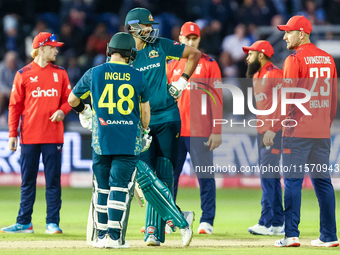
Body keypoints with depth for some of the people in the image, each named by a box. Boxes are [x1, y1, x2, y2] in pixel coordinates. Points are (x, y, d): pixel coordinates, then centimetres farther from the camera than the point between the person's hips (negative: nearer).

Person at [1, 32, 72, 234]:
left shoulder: (60, 73, 9)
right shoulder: (24, 74, 3)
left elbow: (69, 98, 12)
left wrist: (62, 110, -11)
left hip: (53, 136, 1)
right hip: (30, 136, -1)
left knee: (53, 180, 0)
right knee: (28, 181, 5)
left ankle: (53, 222, 5)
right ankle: (24, 223, 10)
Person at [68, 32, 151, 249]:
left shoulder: (94, 74, 2)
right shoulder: (138, 77, 1)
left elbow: (72, 100, 14)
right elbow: (145, 111, 9)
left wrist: (84, 111, 35)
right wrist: (145, 131, 27)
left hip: (102, 139, 1)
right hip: (130, 141, -1)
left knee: (102, 187, 10)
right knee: (120, 186, -2)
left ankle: (102, 235, 13)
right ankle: (115, 237, -8)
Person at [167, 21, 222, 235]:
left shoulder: (209, 65, 2)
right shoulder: (172, 65, 13)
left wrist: (217, 131, -10)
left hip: (200, 131, -4)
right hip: (174, 130, 4)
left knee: (205, 176, -4)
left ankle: (207, 221, -1)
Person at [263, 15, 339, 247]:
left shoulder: (295, 60, -9)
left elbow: (287, 98, -13)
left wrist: (273, 128, -9)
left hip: (298, 131, -6)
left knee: (293, 181, -4)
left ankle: (291, 235, -9)